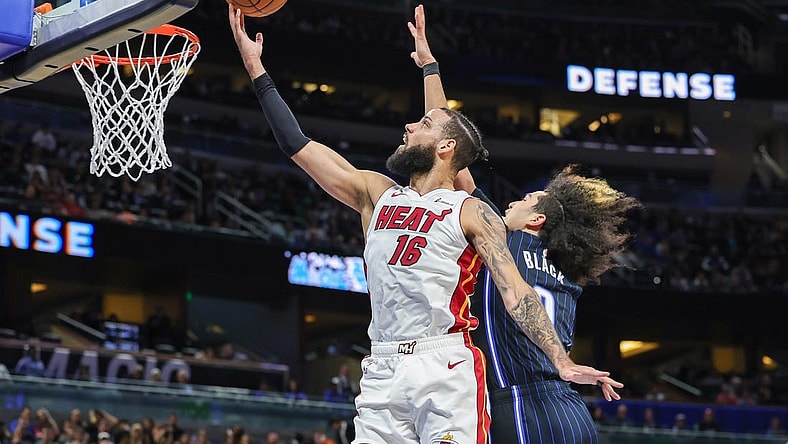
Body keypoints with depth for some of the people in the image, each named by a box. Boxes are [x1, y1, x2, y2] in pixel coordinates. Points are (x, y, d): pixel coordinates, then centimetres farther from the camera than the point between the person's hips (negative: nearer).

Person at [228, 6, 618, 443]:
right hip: (382, 371, 5)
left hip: (446, 370, -5)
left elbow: (516, 293, -3)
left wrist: (562, 361, -15)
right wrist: (256, 69, 17)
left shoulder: (471, 212, 4)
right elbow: (297, 145, 19)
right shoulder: (376, 194, 18)